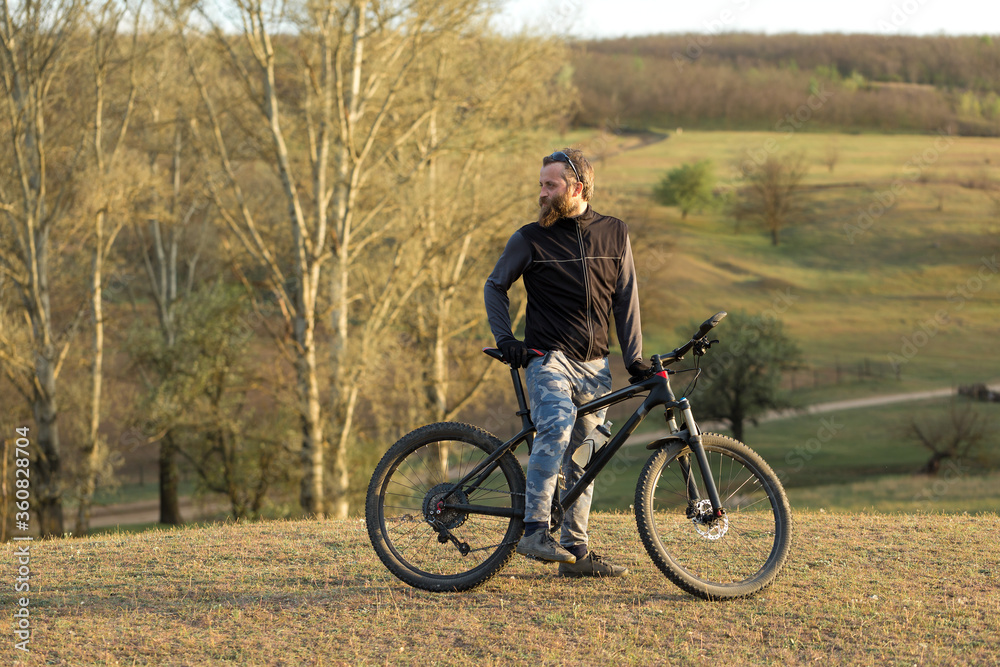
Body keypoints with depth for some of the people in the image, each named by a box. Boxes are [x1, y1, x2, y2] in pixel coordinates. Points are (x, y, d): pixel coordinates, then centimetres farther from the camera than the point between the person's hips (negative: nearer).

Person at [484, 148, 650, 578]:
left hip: (594, 365, 3)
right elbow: (495, 286, 9)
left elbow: (625, 299, 11)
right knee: (558, 424, -30)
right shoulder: (530, 239, 1)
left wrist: (634, 358, 4)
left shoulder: (614, 234, 7)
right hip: (548, 356, -3)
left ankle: (576, 550, 14)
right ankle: (534, 530, -31)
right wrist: (504, 338, -5)